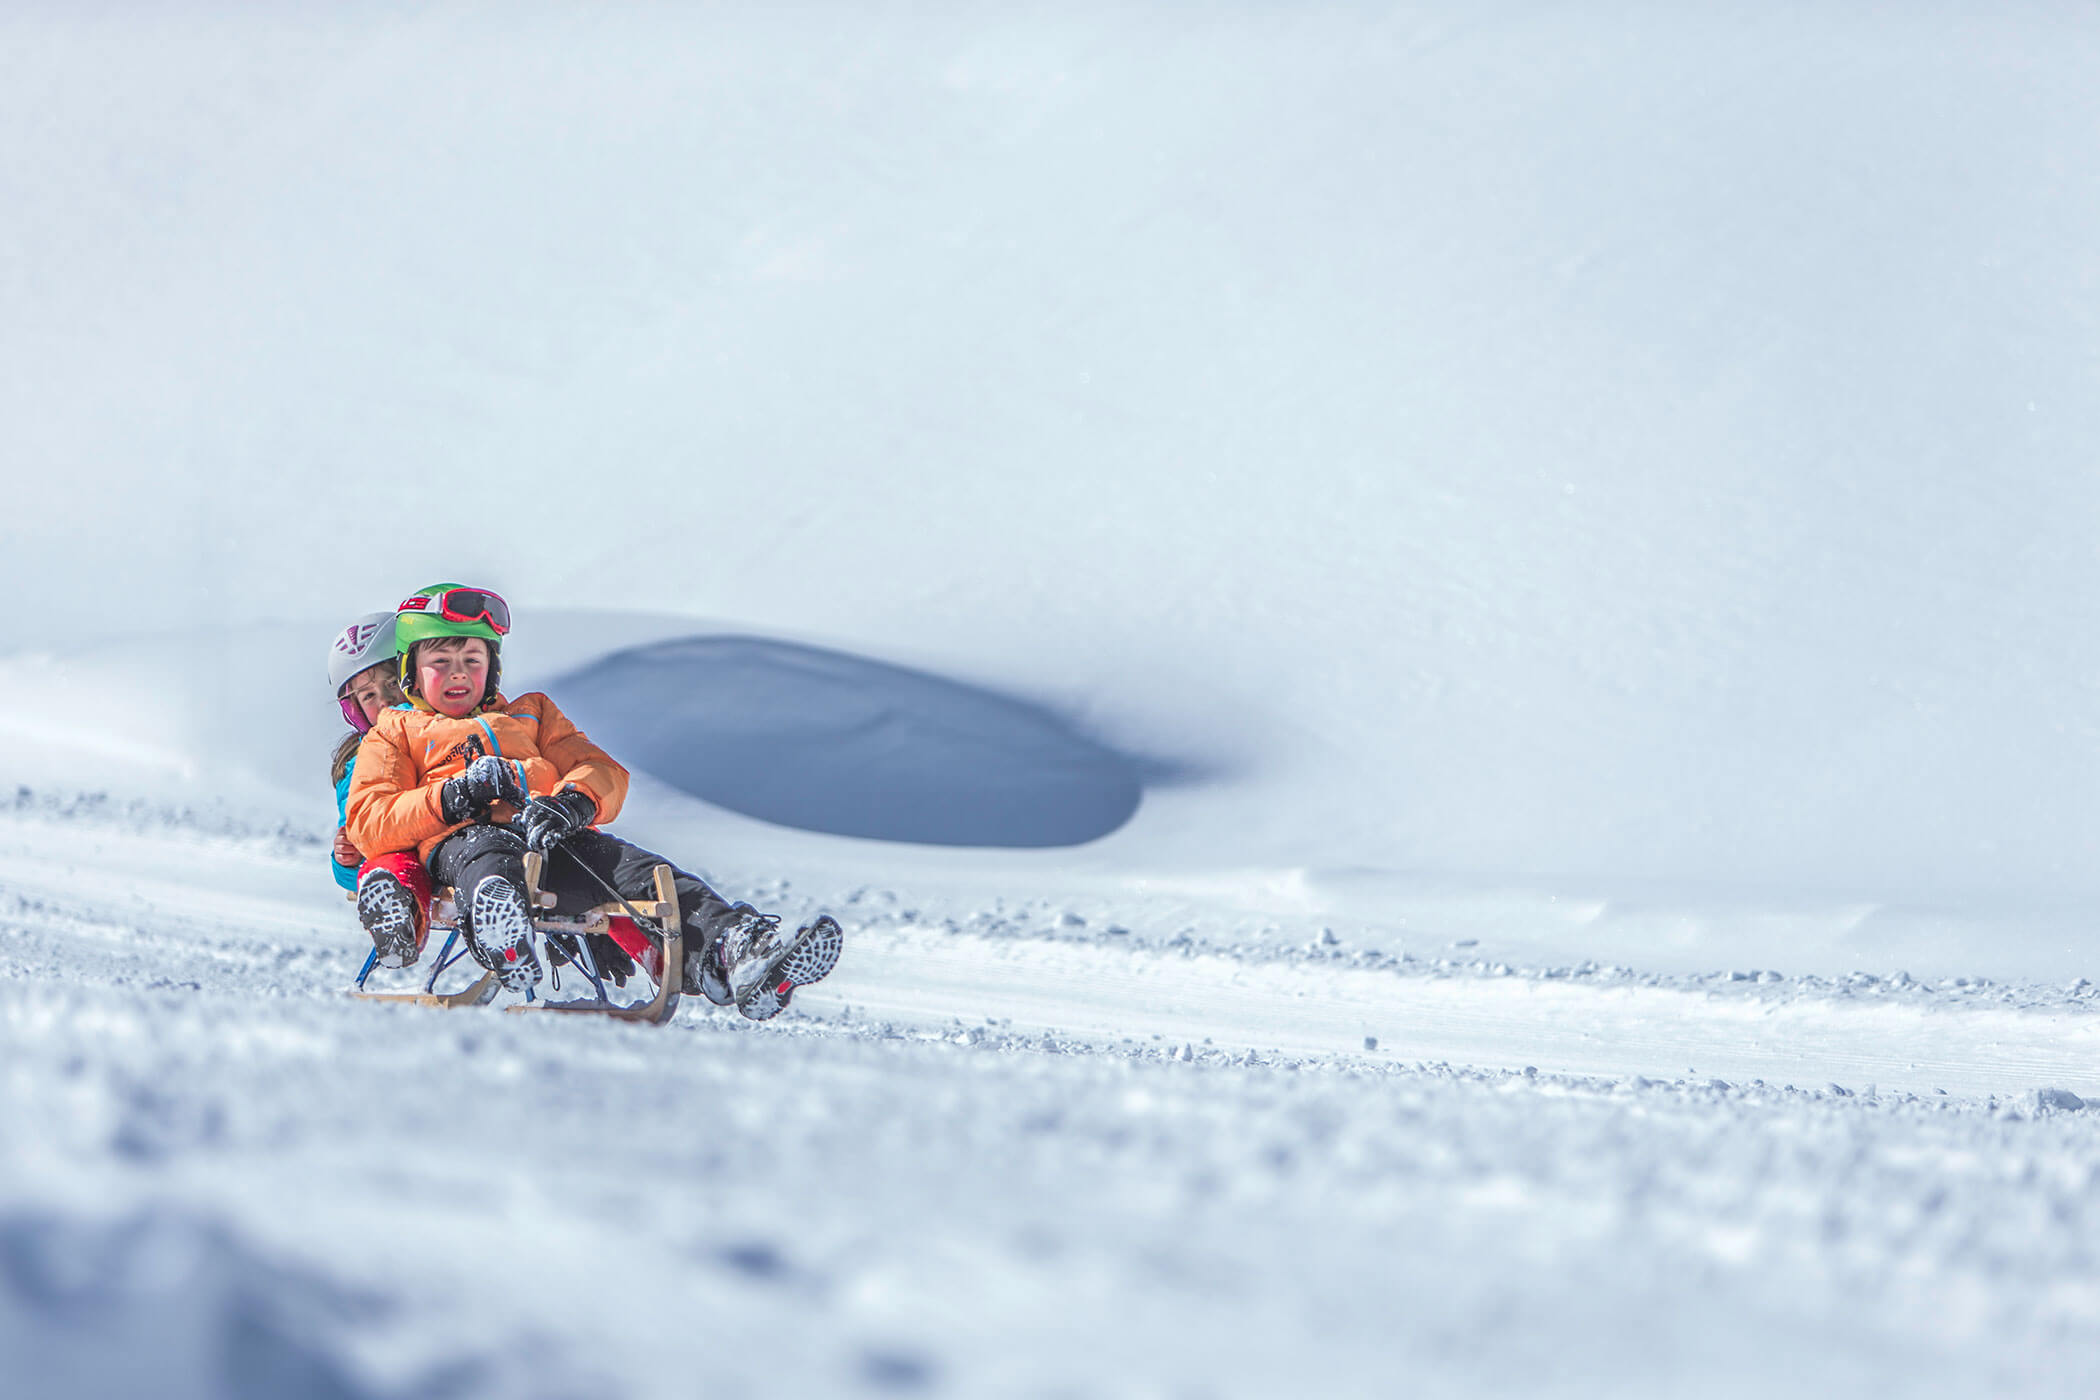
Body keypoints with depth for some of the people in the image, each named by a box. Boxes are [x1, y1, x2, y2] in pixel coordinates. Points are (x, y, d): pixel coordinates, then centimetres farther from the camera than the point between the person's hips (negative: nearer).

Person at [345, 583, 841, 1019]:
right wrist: (451, 798, -7)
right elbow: (368, 822, 11)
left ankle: (735, 957, -54)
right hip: (463, 837, -4)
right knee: (488, 857, -43)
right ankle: (500, 934, -80)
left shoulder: (531, 713, 39)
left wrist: (573, 803, -6)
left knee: (637, 868, -27)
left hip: (557, 841, 4)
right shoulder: (395, 732, 30)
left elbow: (603, 772, 21)